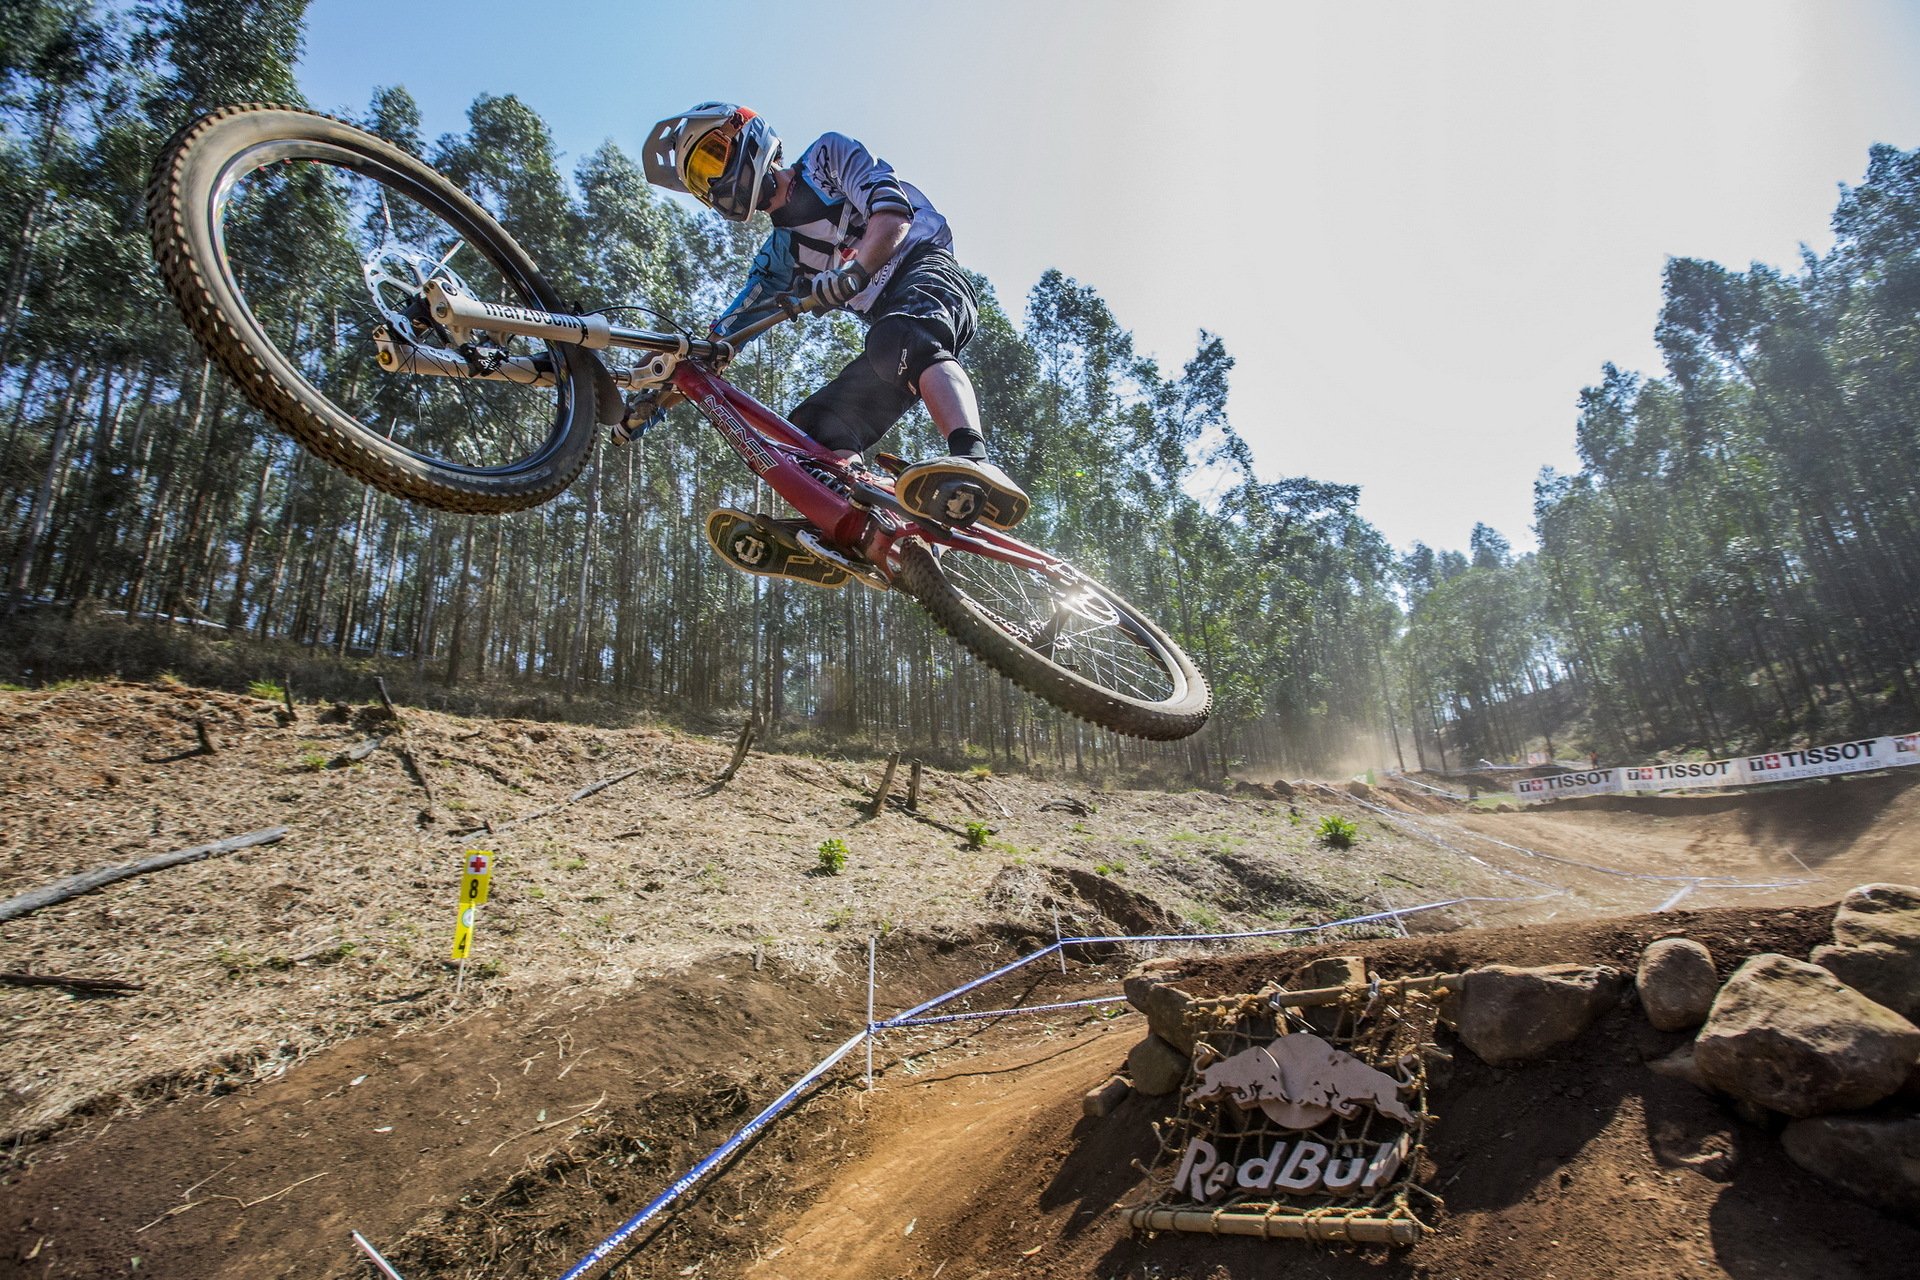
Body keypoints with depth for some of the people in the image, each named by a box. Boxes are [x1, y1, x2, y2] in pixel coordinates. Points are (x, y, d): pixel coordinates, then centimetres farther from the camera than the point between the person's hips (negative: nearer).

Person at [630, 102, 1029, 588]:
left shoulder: (828, 156, 9)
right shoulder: (781, 253, 24)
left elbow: (894, 211, -10)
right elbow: (722, 338, 20)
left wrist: (853, 271, -29)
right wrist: (658, 398, 11)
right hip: (889, 325, 8)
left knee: (900, 339, -40)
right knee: (814, 430, -7)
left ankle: (976, 467, -60)